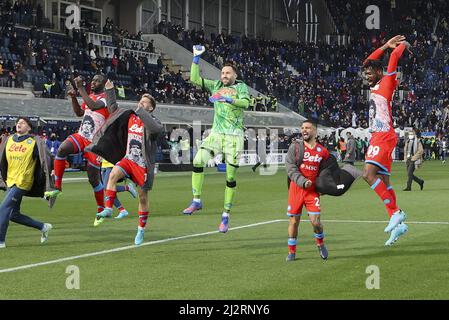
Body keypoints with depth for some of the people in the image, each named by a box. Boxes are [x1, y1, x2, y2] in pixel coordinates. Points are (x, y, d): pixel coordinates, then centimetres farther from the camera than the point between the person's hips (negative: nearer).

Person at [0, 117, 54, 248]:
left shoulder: (34, 142, -7)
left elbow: (47, 158, -4)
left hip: (23, 182, -7)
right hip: (11, 181, 7)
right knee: (14, 215, 11)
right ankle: (43, 227, 25)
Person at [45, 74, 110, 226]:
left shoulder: (105, 98, -10)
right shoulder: (90, 96, 14)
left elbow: (93, 106, -29)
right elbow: (79, 113, 25)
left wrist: (80, 88, -26)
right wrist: (73, 97, 9)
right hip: (81, 136, 6)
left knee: (94, 179, 1)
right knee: (62, 149, -27)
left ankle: (101, 210, 19)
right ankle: (57, 187, -20)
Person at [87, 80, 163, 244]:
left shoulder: (152, 121, -9)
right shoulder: (130, 116, 8)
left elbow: (156, 128, -34)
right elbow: (113, 109, 23)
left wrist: (140, 111, -28)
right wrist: (110, 91, 14)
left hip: (143, 164, -4)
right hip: (128, 158, 4)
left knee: (143, 198, 4)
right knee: (113, 174, -27)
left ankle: (141, 231, 19)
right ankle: (108, 209, -26)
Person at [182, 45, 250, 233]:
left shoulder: (241, 87, 3)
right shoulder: (216, 86, 13)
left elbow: (245, 102, -16)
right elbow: (195, 79, 7)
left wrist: (229, 99, -28)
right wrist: (196, 58, 2)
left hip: (234, 136, -3)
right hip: (216, 133, 3)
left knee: (230, 177, -2)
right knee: (198, 160, -20)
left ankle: (226, 216, 6)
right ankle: (197, 201, -9)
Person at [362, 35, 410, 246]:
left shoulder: (387, 83, -4)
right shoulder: (375, 86, 18)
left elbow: (394, 57, -11)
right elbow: (369, 62, 31)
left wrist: (403, 45, 6)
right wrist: (386, 46, 27)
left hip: (384, 137, -9)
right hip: (376, 137, 9)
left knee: (368, 174, -21)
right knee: (383, 181, 6)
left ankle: (396, 212, -20)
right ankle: (398, 224, 8)